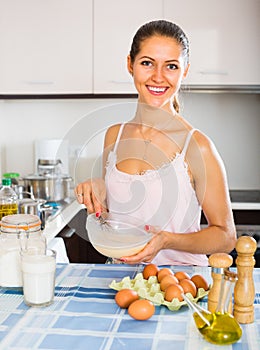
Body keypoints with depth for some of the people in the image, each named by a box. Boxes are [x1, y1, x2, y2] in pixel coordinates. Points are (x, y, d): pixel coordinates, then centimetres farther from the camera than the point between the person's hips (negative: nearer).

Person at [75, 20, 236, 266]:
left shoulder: (197, 146, -11)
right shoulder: (114, 135, 4)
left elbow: (226, 236, -4)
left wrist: (167, 240, -18)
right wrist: (97, 199, -5)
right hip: (121, 274, 3)